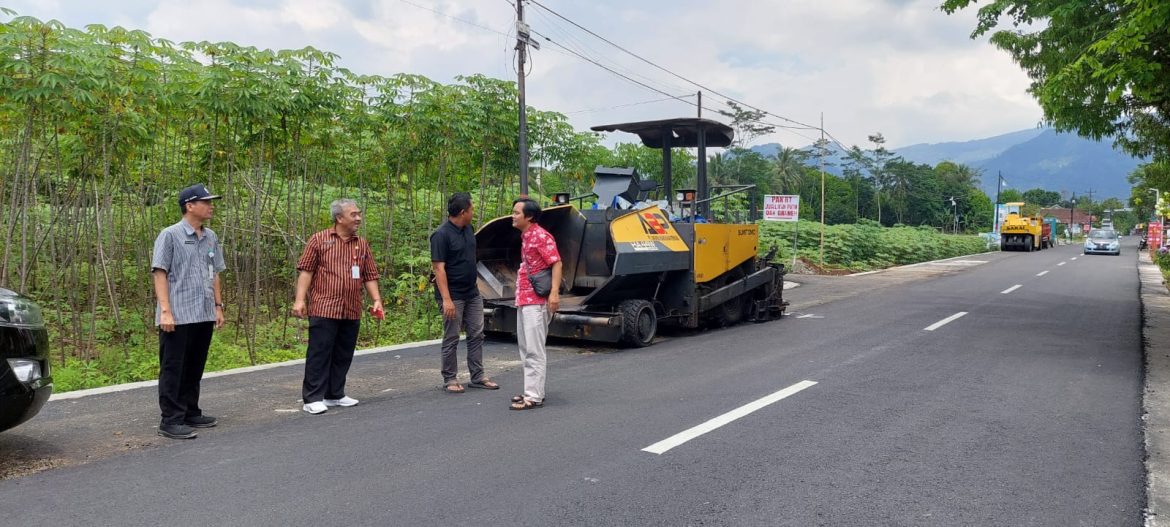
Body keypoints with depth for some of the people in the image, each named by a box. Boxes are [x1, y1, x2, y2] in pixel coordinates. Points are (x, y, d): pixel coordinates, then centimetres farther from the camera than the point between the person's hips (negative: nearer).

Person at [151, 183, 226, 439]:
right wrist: (165, 311, -15)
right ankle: (171, 421, 5)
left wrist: (218, 306, 14)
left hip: (204, 315, 6)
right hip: (178, 316, -6)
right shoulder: (170, 235, -6)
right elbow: (159, 274, -9)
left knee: (194, 369, 14)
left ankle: (190, 413, 24)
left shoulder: (211, 237, 12)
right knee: (173, 369, 0)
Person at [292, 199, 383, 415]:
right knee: (319, 354, -3)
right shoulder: (319, 239, 1)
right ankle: (313, 398, 4)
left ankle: (335, 395, 22)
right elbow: (305, 271, -3)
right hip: (324, 309, -5)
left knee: (343, 356, 11)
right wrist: (299, 299, -10)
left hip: (352, 312, 5)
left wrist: (377, 300, 3)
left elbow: (370, 276, 15)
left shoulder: (362, 244, 14)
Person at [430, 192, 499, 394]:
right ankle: (450, 380, 13)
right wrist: (446, 299, -25)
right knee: (451, 338, 2)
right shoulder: (441, 235, -16)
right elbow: (438, 267, -20)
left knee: (476, 335, 10)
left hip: (472, 293, 8)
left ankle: (477, 377, 19)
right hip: (453, 296, -8)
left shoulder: (468, 229, 8)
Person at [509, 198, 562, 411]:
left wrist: (554, 292, -27)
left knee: (534, 350, -8)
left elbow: (556, 263, -18)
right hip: (524, 300, 10)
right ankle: (533, 390, 23)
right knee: (526, 349, 15)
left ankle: (534, 397, -5)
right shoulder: (525, 236, 15)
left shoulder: (541, 236, -13)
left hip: (536, 301, -10)